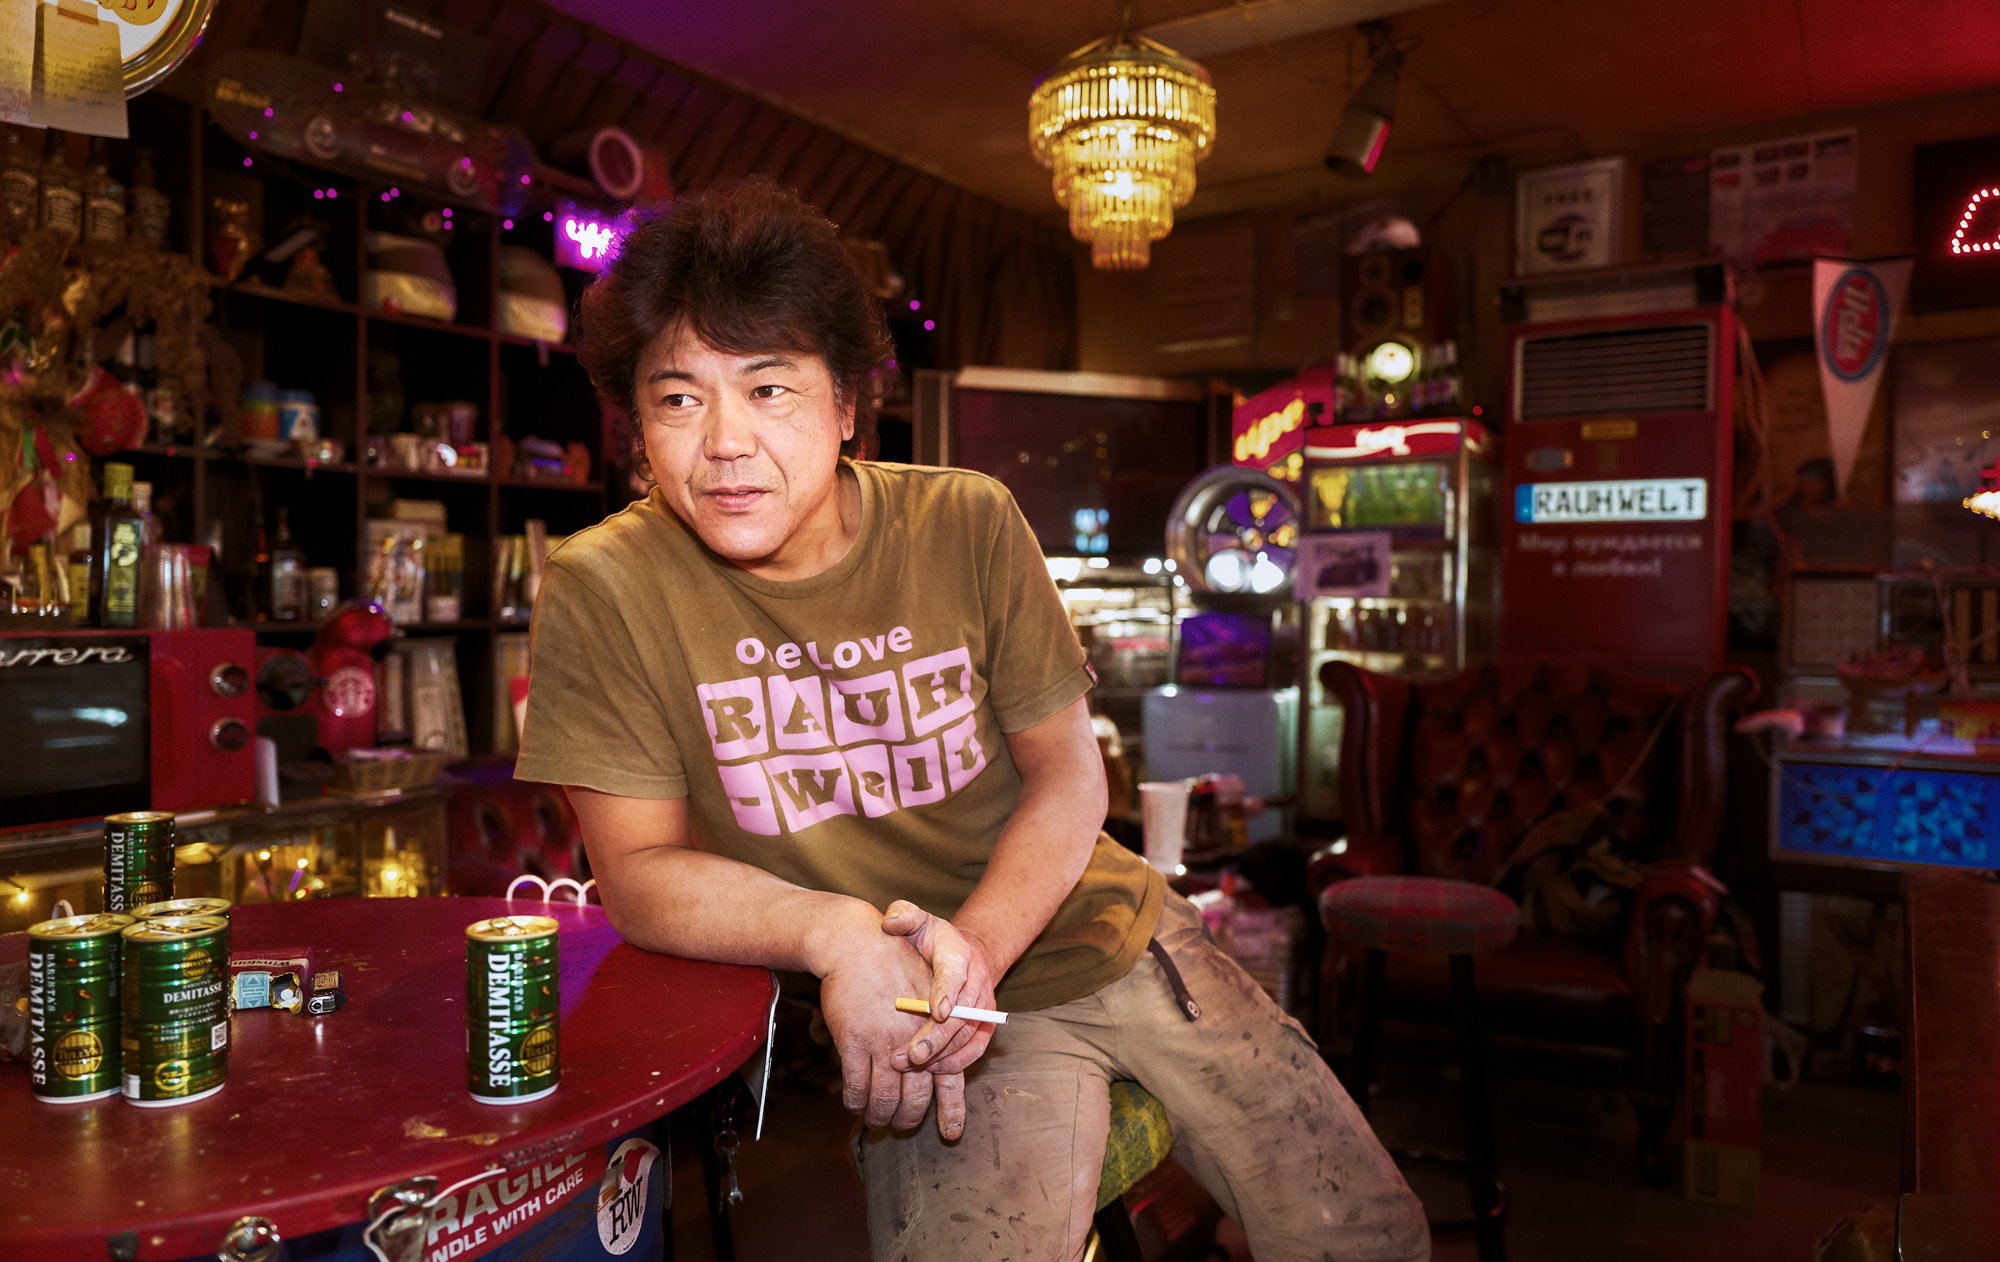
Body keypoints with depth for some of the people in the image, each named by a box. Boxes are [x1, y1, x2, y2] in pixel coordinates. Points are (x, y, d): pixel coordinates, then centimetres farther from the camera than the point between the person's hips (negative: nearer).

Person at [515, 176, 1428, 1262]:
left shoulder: (967, 524, -8)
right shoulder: (603, 588, -14)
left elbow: (1068, 771, -3)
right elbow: (636, 870, -12)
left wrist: (976, 944, -22)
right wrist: (838, 933, -29)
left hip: (1113, 935, 3)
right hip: (924, 1016, -2)